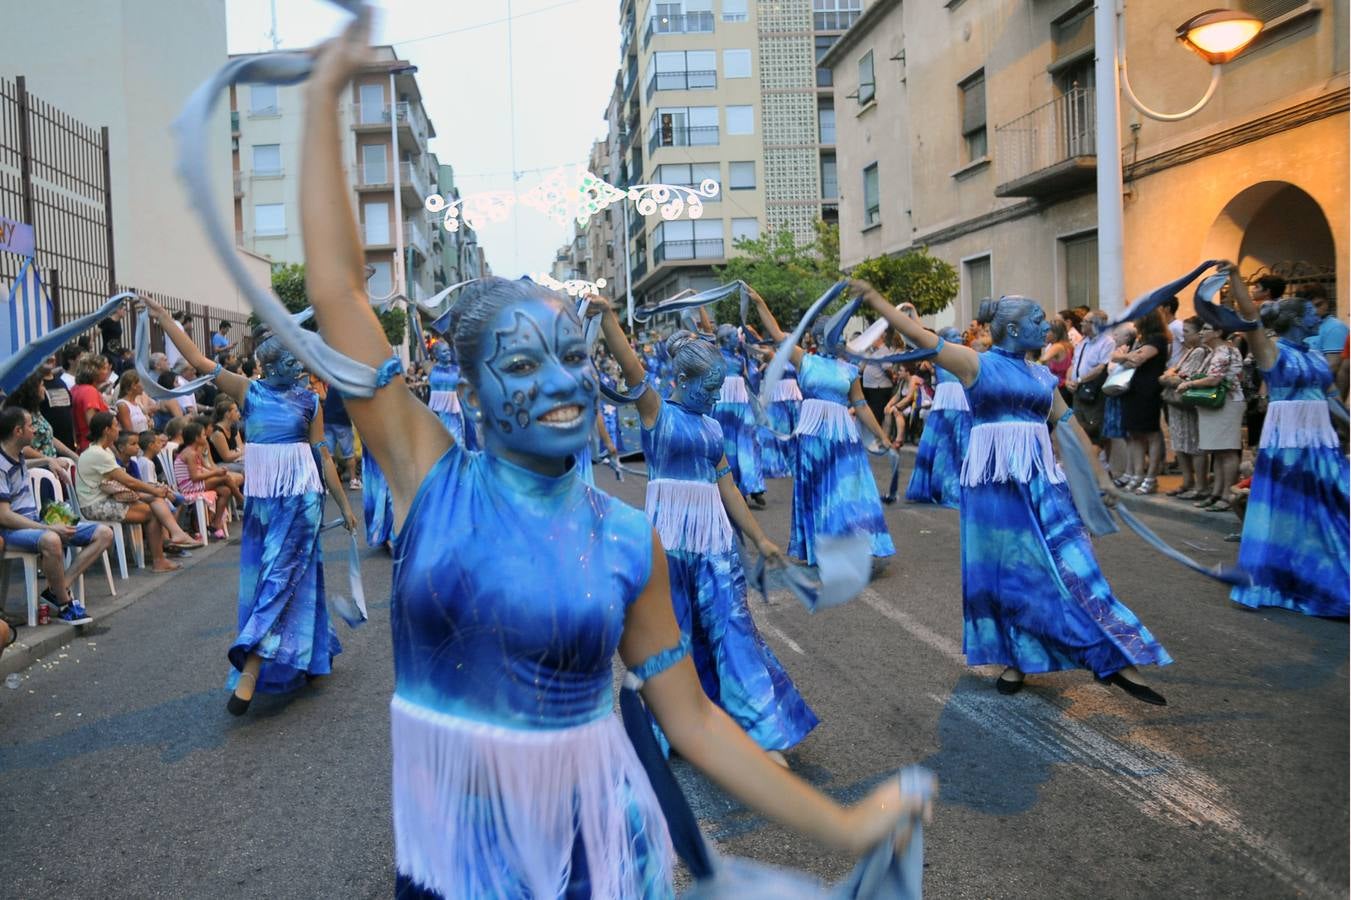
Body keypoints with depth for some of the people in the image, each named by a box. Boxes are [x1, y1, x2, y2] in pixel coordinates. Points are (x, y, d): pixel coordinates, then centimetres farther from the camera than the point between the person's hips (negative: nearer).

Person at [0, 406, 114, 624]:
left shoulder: (19, 457, 12)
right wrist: (50, 528, -23)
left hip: (35, 522, 9)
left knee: (104, 534, -6)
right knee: (51, 540, -43)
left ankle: (55, 590, -16)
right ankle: (64, 604, -21)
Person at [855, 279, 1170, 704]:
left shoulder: (1041, 375, 13)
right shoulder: (976, 364, -1)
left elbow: (1068, 425, 16)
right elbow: (922, 338, -6)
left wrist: (1099, 475, 15)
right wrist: (876, 301, -10)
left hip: (1040, 479, 4)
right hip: (994, 481, -4)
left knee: (1070, 565, 0)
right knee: (1007, 570, 6)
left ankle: (1114, 661, 5)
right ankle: (1015, 659, 21)